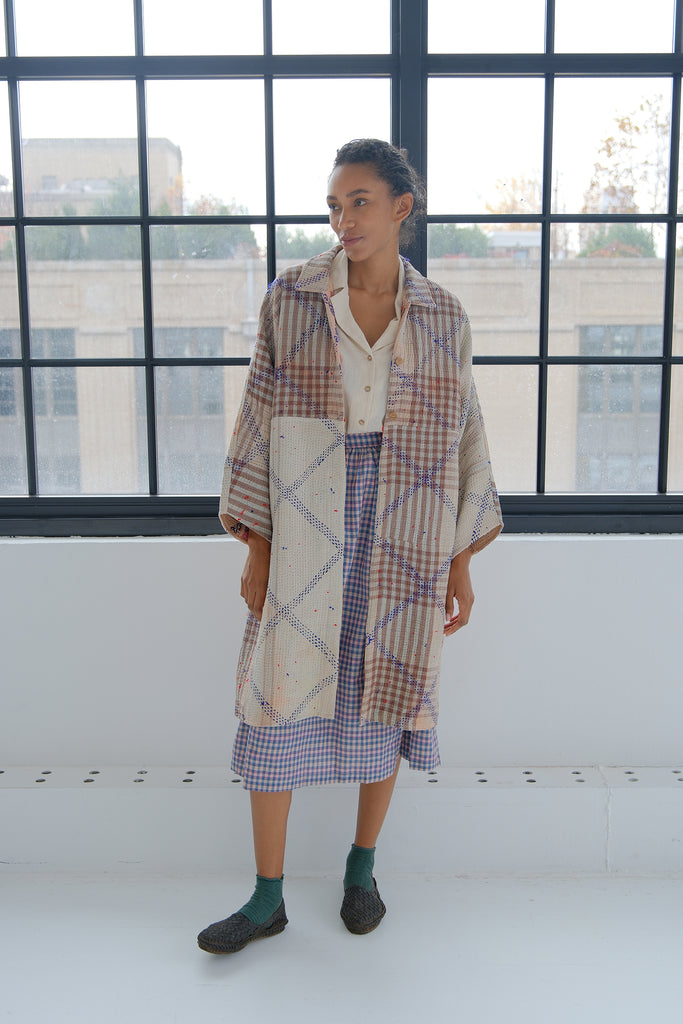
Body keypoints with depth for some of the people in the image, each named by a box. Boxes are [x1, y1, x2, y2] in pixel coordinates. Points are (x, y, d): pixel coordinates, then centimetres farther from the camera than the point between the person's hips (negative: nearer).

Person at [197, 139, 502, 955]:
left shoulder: (442, 317, 3)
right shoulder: (290, 299, 0)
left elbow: (461, 435, 7)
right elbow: (258, 421, 0)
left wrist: (461, 561, 5)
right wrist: (256, 549, -3)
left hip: (402, 535, 1)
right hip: (304, 527, -1)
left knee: (383, 694, 10)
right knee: (279, 702, 1)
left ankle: (362, 868, 32)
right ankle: (268, 897, 18)